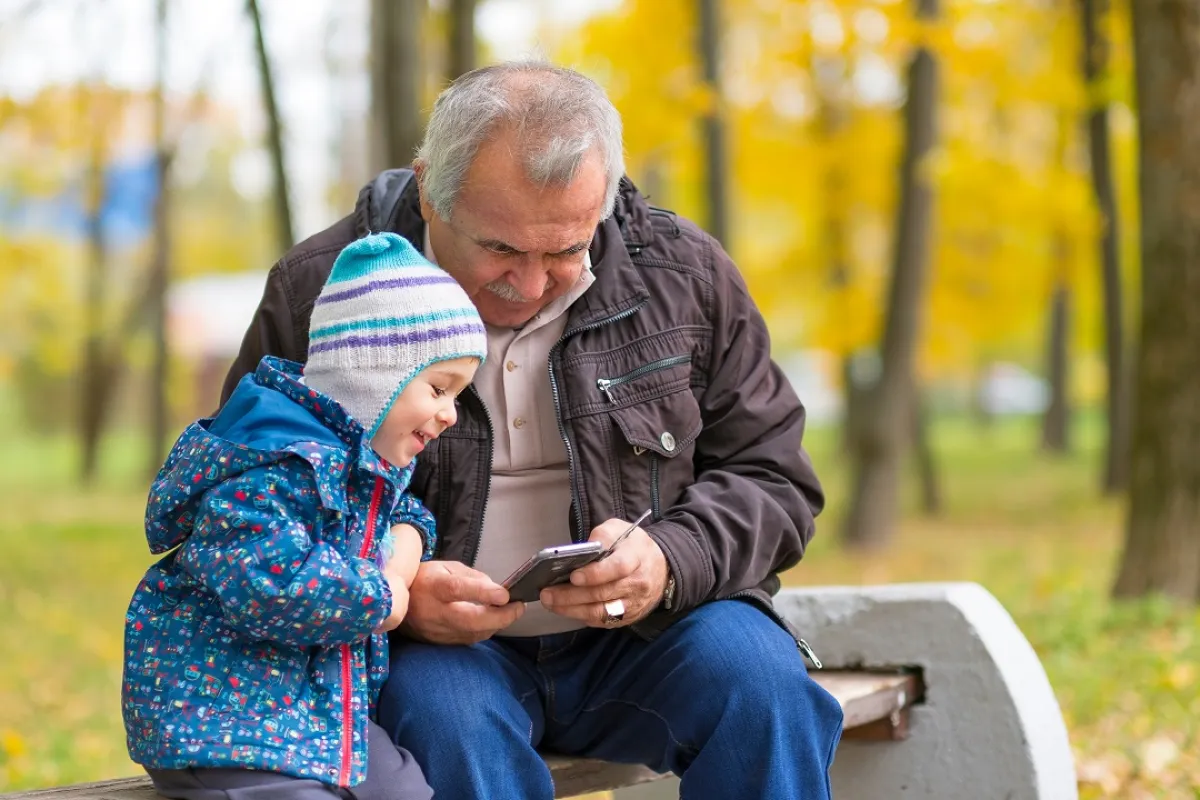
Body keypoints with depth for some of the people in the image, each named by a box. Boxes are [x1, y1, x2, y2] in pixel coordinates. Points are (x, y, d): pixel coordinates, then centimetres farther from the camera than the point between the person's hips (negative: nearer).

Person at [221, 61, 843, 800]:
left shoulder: (681, 272, 1)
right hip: (428, 649, -2)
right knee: (444, 717, -35)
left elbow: (772, 475, 5)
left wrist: (670, 562, -18)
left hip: (640, 639, 2)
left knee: (764, 680, -27)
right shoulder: (317, 295, -5)